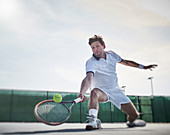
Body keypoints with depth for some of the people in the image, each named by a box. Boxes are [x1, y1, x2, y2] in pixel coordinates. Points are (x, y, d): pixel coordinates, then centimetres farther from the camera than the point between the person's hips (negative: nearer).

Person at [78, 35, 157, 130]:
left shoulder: (112, 54, -2)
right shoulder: (91, 62, -20)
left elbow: (125, 62, 16)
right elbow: (88, 78, -37)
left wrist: (143, 67, 20)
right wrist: (82, 93, -57)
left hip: (115, 91, 4)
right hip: (102, 91, -4)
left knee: (134, 115, 0)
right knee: (94, 92, -41)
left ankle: (130, 122, 37)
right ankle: (93, 121, -31)